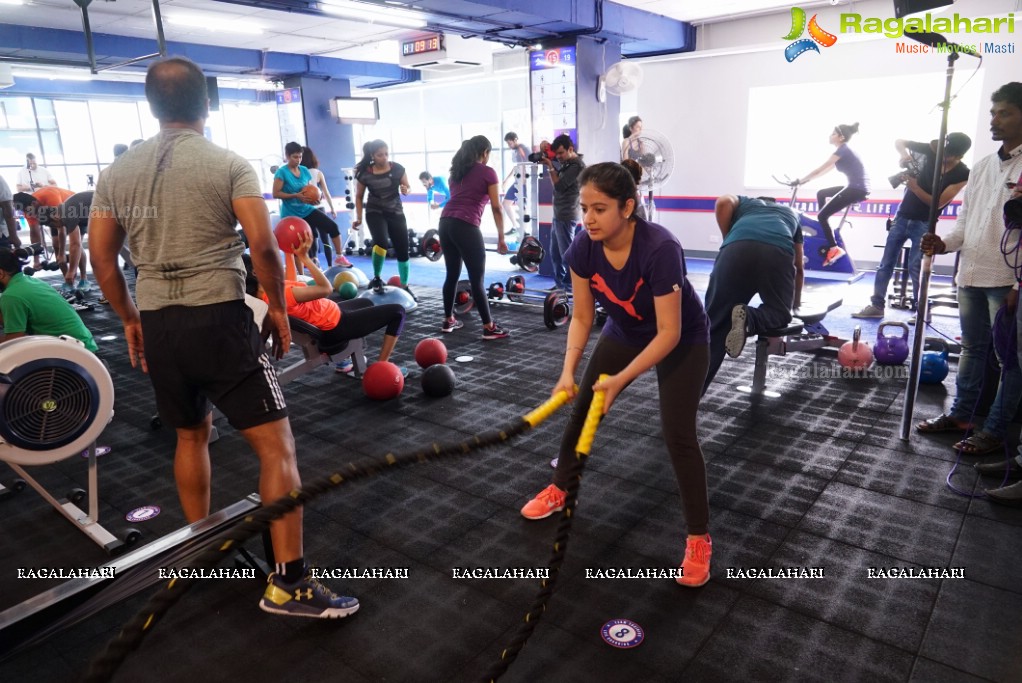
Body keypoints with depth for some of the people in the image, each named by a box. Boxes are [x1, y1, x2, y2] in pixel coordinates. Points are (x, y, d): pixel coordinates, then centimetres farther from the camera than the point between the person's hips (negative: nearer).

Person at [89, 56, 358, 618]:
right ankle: (289, 583, -4)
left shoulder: (116, 172, 10)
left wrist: (130, 319, 22)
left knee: (191, 434, 25)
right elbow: (262, 245, -13)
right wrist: (278, 306, 0)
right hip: (218, 319, -6)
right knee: (276, 444, -3)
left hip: (156, 324, 6)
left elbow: (101, 259, 11)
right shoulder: (230, 164, -5)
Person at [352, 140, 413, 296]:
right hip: (375, 213, -2)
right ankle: (376, 278, -7)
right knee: (381, 242, -30)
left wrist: (406, 190, -22)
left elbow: (408, 187, 2)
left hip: (396, 213, 2)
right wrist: (358, 218, -2)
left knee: (403, 252, 5)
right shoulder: (364, 173, -9)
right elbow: (359, 197, 4)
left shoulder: (397, 168, -8)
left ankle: (404, 287, 24)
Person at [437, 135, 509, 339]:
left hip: (445, 223, 7)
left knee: (452, 275, 18)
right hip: (466, 227, -7)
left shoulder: (457, 171, 22)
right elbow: (496, 208, 2)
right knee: (477, 280, -1)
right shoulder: (488, 172, 4)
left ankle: (448, 321, 27)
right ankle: (489, 328, 5)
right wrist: (501, 237, 7)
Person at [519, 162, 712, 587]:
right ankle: (560, 489, 31)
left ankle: (698, 539, 4)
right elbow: (582, 317, -10)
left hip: (682, 340, -5)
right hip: (624, 332, 6)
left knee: (677, 434, -13)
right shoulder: (583, 248, -21)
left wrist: (620, 380, -37)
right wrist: (569, 370, -21)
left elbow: (669, 334, -33)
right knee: (583, 407, 7)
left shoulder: (659, 249, -37)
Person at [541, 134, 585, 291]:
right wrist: (551, 164, 5)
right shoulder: (567, 162, 15)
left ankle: (570, 287, 1)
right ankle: (559, 284, 21)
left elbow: (559, 187, -17)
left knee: (566, 253, -5)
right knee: (555, 253, 13)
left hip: (566, 217, -10)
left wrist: (550, 167, -12)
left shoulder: (577, 166, -14)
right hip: (558, 215, 10)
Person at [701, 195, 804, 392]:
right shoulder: (790, 213, 44)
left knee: (714, 324, 4)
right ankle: (749, 318, -13)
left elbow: (724, 203, 11)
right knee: (780, 313, 21)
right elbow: (799, 268, 50)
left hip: (738, 250, 0)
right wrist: (797, 303, 64)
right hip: (779, 253, 1)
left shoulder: (743, 202, 39)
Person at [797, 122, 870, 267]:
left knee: (822, 215, -7)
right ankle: (824, 230, 23)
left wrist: (801, 180, -6)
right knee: (821, 194, 23)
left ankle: (834, 249, -10)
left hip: (857, 189, -10)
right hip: (855, 188, 10)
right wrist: (806, 179, 19)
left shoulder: (842, 149, -11)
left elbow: (820, 169, -12)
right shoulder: (844, 149, 18)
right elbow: (826, 170, 21)